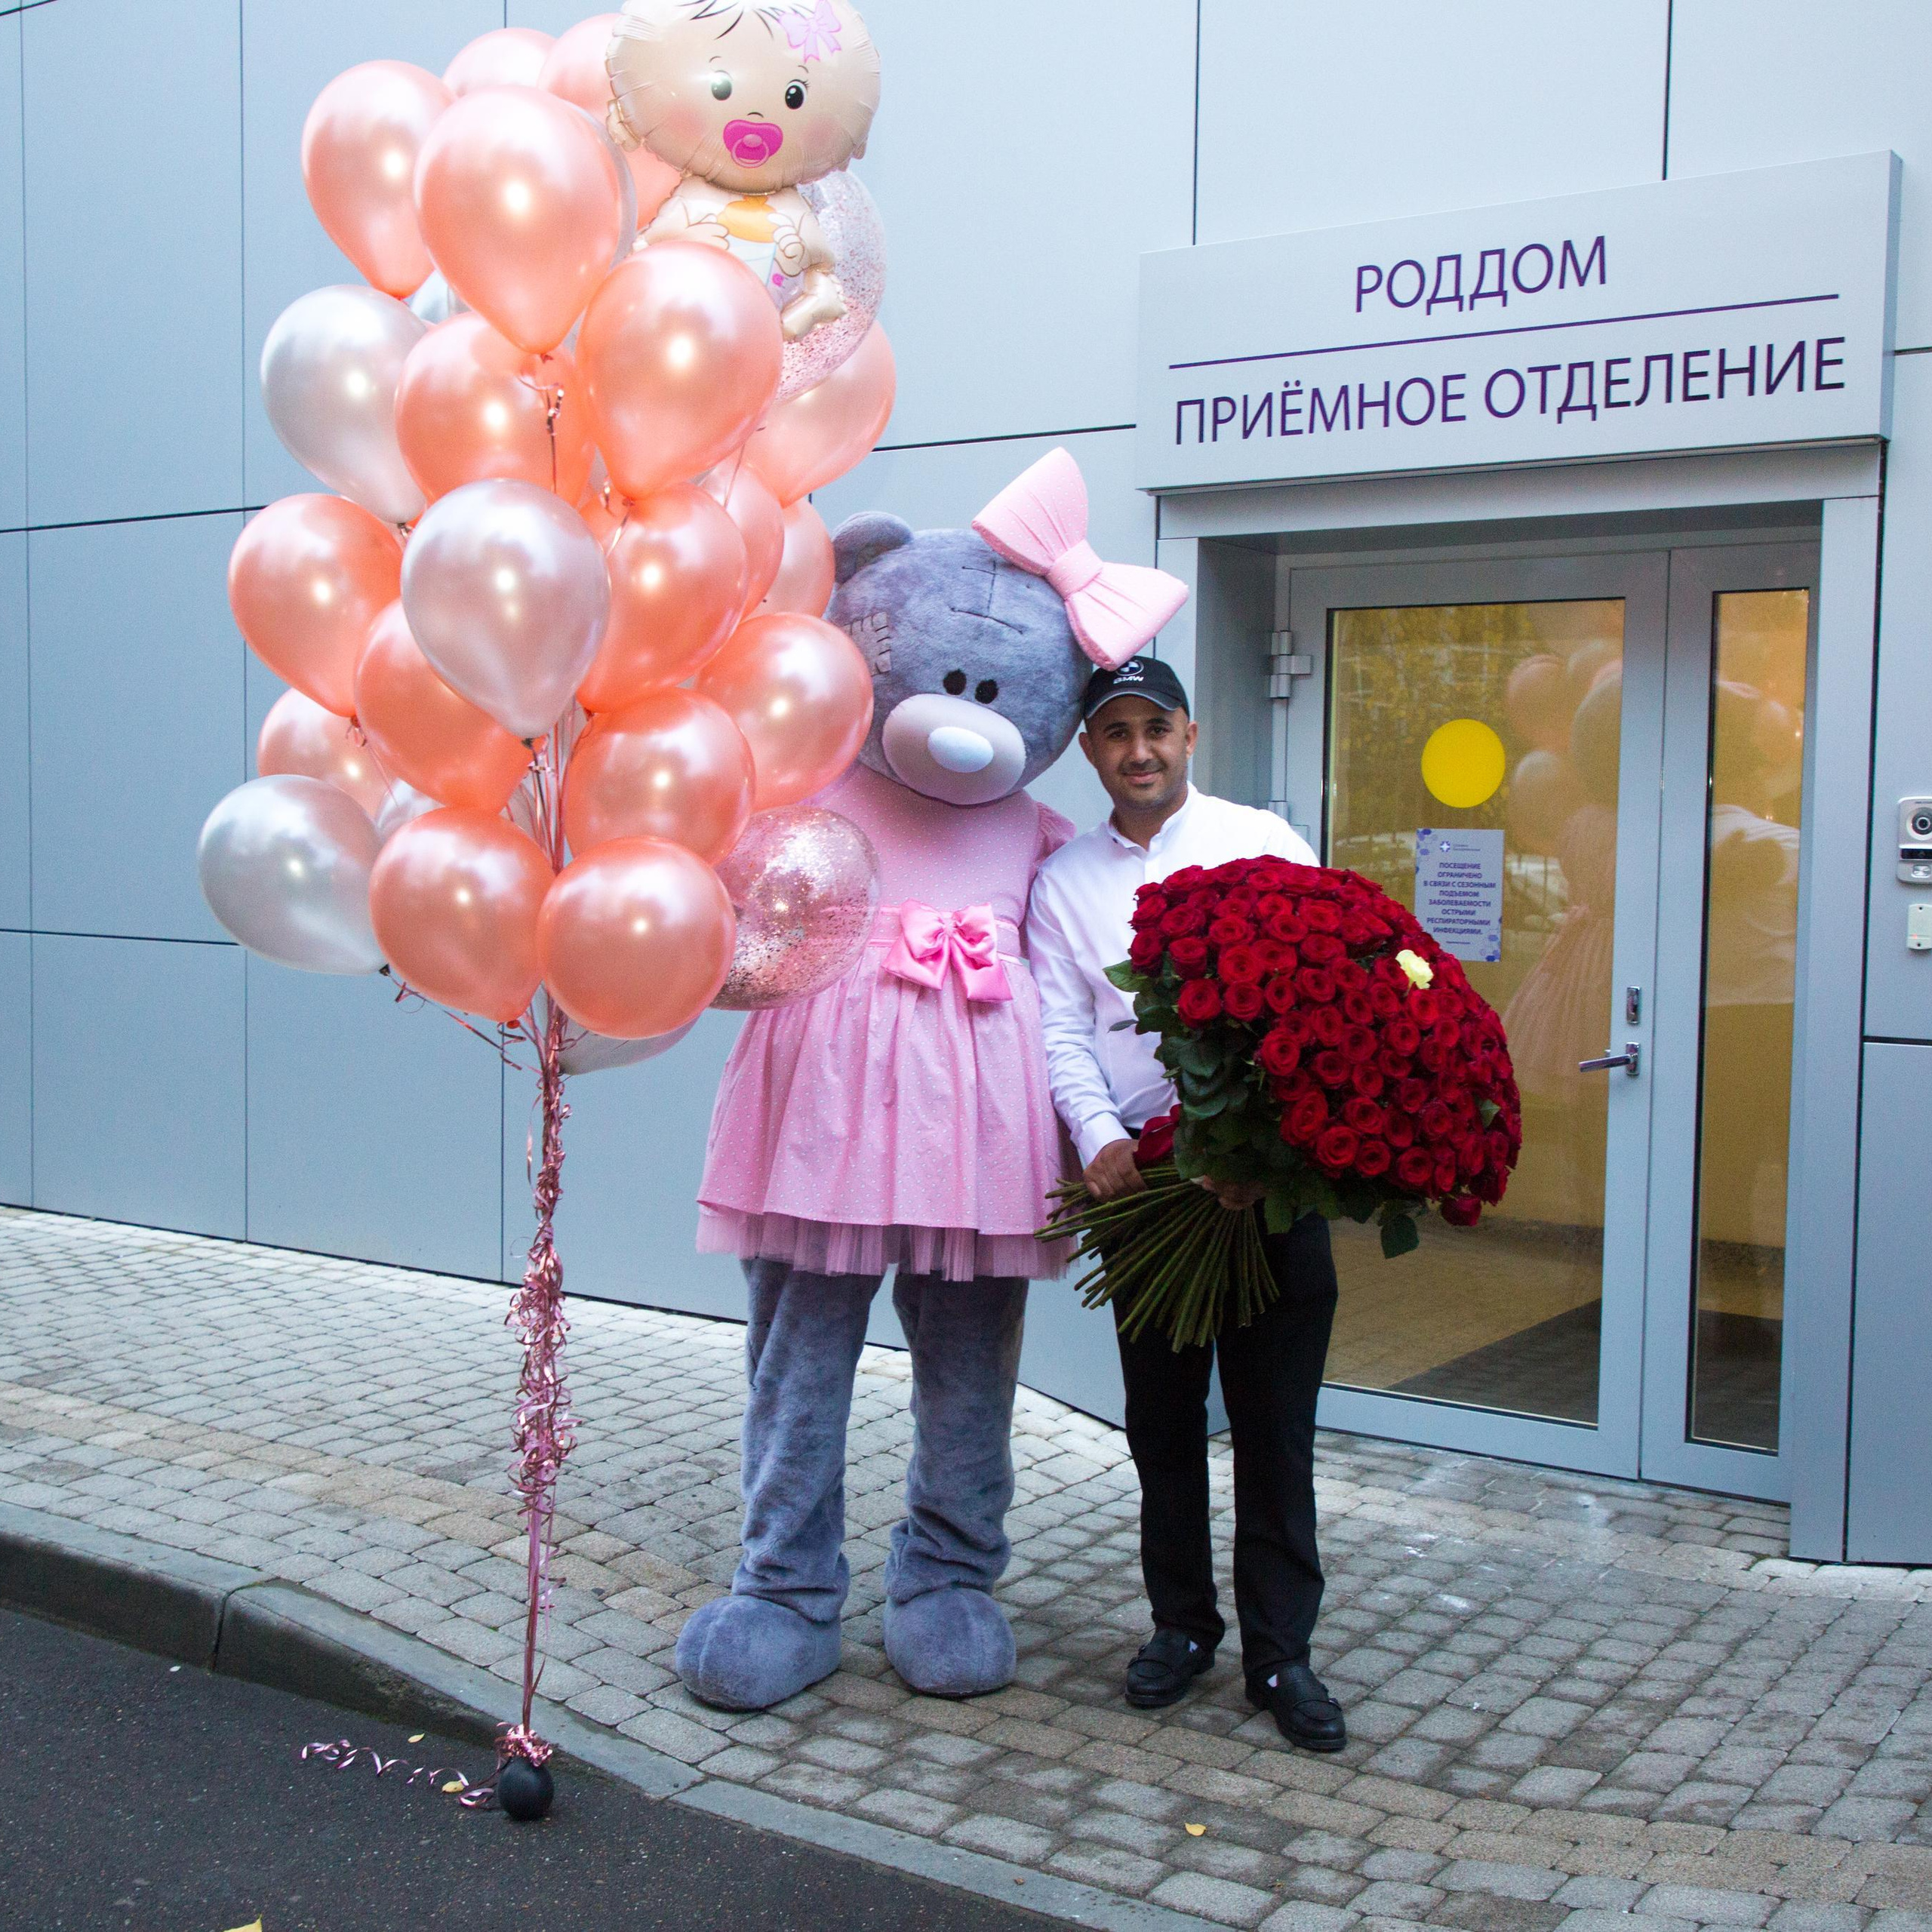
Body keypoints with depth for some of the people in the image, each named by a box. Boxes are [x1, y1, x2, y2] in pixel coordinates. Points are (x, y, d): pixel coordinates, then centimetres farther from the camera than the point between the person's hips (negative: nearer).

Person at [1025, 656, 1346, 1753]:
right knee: (1162, 1414, 11)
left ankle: (1281, 1649, 12)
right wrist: (1100, 1138, -15)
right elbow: (1060, 1027, 4)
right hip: (1143, 1170, 2)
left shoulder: (1263, 845, 4)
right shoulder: (1065, 881, 12)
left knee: (1276, 1416, 1)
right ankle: (1183, 1622, 26)